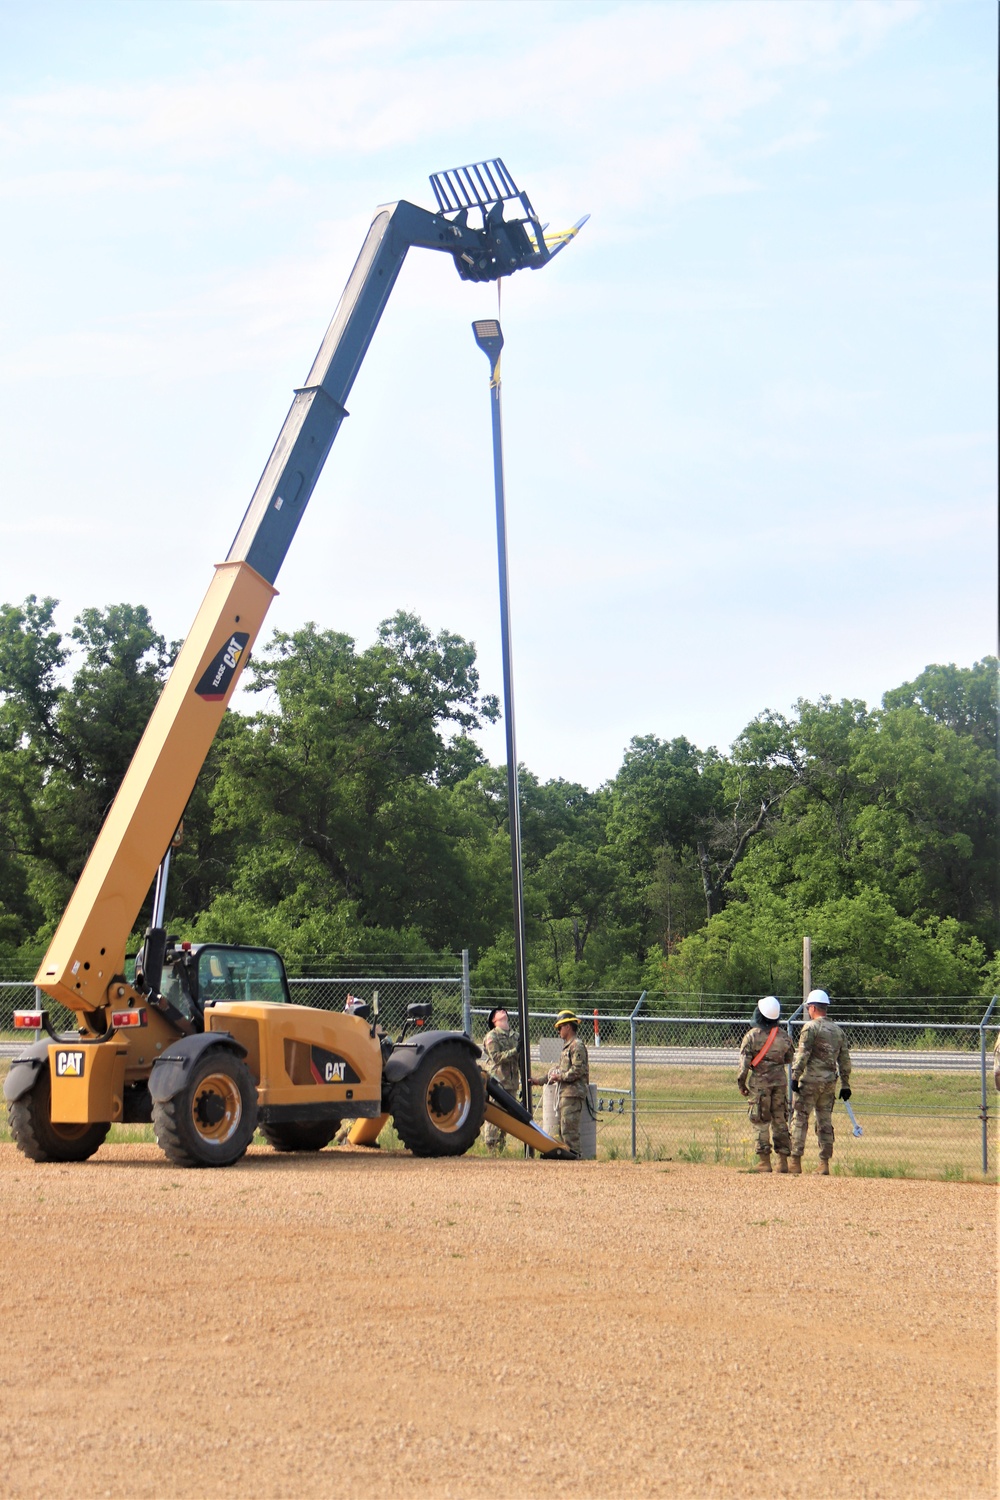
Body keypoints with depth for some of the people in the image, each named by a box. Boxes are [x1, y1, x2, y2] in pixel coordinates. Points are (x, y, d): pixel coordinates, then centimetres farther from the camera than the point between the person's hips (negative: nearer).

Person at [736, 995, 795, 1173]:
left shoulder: (752, 1035, -9)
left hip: (759, 1082, -3)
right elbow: (789, 1058, 14)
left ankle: (764, 1161, -3)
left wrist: (741, 1083, -1)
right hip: (780, 1081, 3)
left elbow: (744, 1062, -10)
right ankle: (783, 1160, 10)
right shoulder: (783, 1036, 2)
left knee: (761, 1122, 1)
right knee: (780, 1121, 10)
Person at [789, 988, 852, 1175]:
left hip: (810, 1081, -6)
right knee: (825, 1122, 9)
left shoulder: (811, 1027, -6)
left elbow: (802, 1055, -14)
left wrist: (795, 1077, -14)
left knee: (800, 1119, -3)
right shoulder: (838, 1030, 14)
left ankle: (795, 1161, -6)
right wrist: (845, 1085, 18)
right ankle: (824, 1163, 8)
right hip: (830, 1082, 6)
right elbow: (844, 1060, 15)